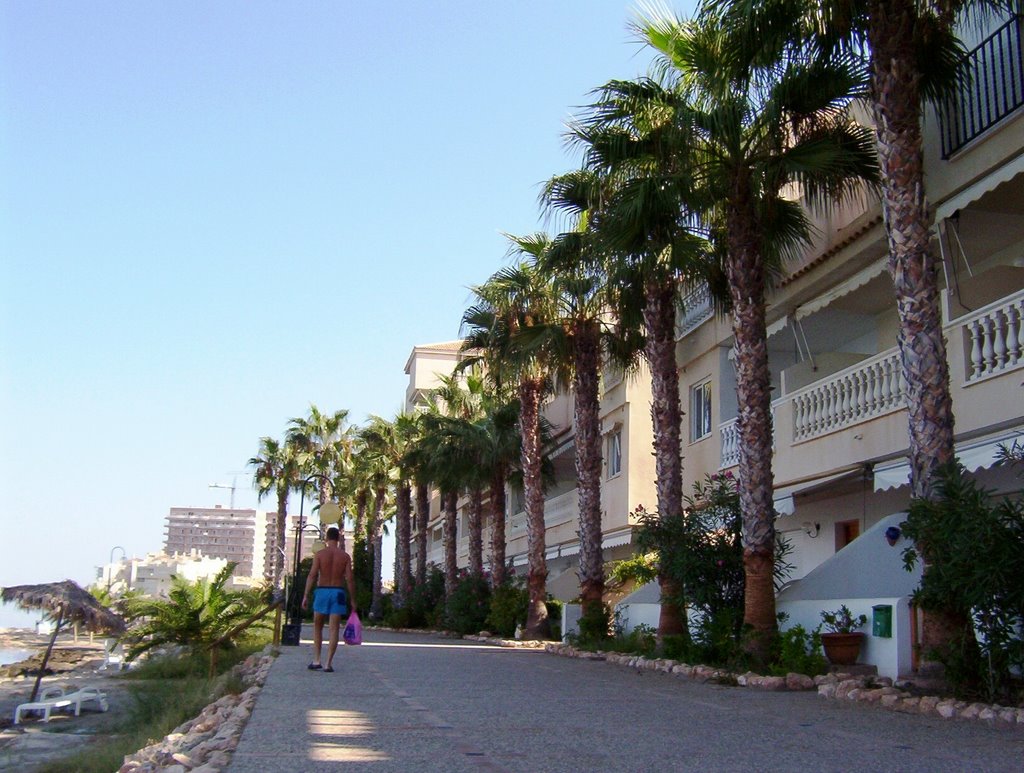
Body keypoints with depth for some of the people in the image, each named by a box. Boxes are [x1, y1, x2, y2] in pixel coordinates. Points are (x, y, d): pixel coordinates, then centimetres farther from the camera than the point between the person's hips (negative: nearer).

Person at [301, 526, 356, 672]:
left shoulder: (320, 554, -1)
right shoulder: (345, 556, 2)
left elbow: (312, 575, -7)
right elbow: (350, 579, -2)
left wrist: (306, 596, -5)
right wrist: (352, 600, 4)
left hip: (322, 591, 0)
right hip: (338, 593, 0)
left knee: (317, 627, 14)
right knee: (333, 629, 2)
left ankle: (316, 660, 7)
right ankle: (329, 663, -3)